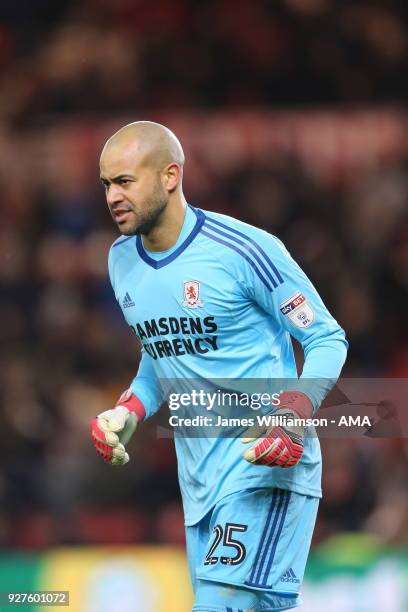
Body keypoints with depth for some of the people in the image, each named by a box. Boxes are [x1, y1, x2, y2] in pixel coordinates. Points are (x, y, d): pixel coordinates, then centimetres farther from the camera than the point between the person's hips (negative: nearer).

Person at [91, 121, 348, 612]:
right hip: (199, 479, 8)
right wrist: (129, 412, 5)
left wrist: (294, 417, -23)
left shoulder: (244, 250, -14)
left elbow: (327, 340, -7)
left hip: (266, 465, -8)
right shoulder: (122, 260, 9)